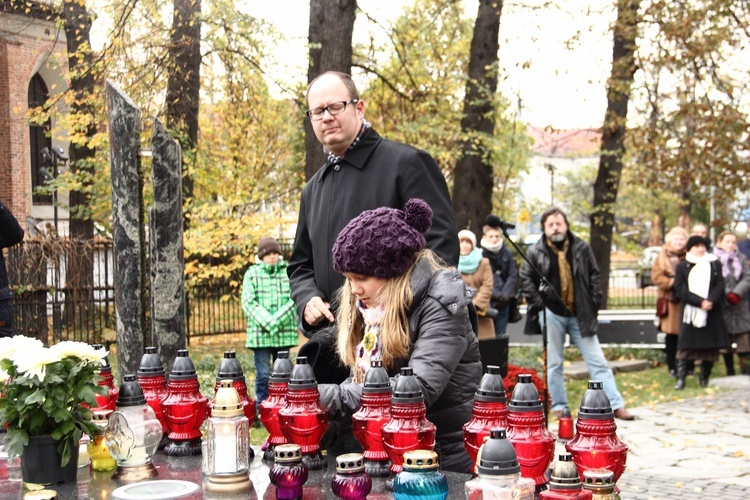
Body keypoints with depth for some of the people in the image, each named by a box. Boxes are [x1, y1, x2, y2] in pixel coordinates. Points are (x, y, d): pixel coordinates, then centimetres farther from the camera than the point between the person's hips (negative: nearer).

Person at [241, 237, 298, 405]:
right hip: (260, 333, -1)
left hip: (284, 332, 1)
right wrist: (267, 322, -13)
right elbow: (248, 302, -2)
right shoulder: (252, 273, 6)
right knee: (263, 374, -1)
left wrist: (277, 320, -13)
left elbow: (294, 300, -1)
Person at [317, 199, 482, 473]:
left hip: (448, 461, -6)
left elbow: (418, 389, -27)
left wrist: (330, 398, -30)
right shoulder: (368, 308, 7)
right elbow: (358, 381, 5)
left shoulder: (439, 305, -15)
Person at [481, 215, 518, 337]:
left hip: (503, 302, 4)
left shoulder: (507, 253, 10)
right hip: (487, 302, -4)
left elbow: (513, 276, 6)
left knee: (500, 335, 9)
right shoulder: (480, 254, -7)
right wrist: (497, 295, -14)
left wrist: (506, 295, -7)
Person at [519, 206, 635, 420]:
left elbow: (594, 276, 10)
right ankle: (559, 406, 16)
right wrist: (539, 304, -6)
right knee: (554, 363, 6)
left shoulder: (582, 248, 5)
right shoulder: (535, 252, 0)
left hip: (580, 314, 1)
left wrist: (594, 303, 1)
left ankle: (616, 405, 4)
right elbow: (526, 280, 2)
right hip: (552, 314, -1)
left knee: (597, 360, 2)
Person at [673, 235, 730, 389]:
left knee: (710, 347, 3)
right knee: (685, 346, -6)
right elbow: (681, 290, -5)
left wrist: (710, 301, -17)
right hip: (690, 312, -2)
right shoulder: (682, 266, 5)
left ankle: (704, 378, 15)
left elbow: (720, 286, 2)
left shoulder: (715, 264, 11)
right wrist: (700, 302, -16)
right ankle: (680, 379, -5)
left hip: (712, 312, 2)